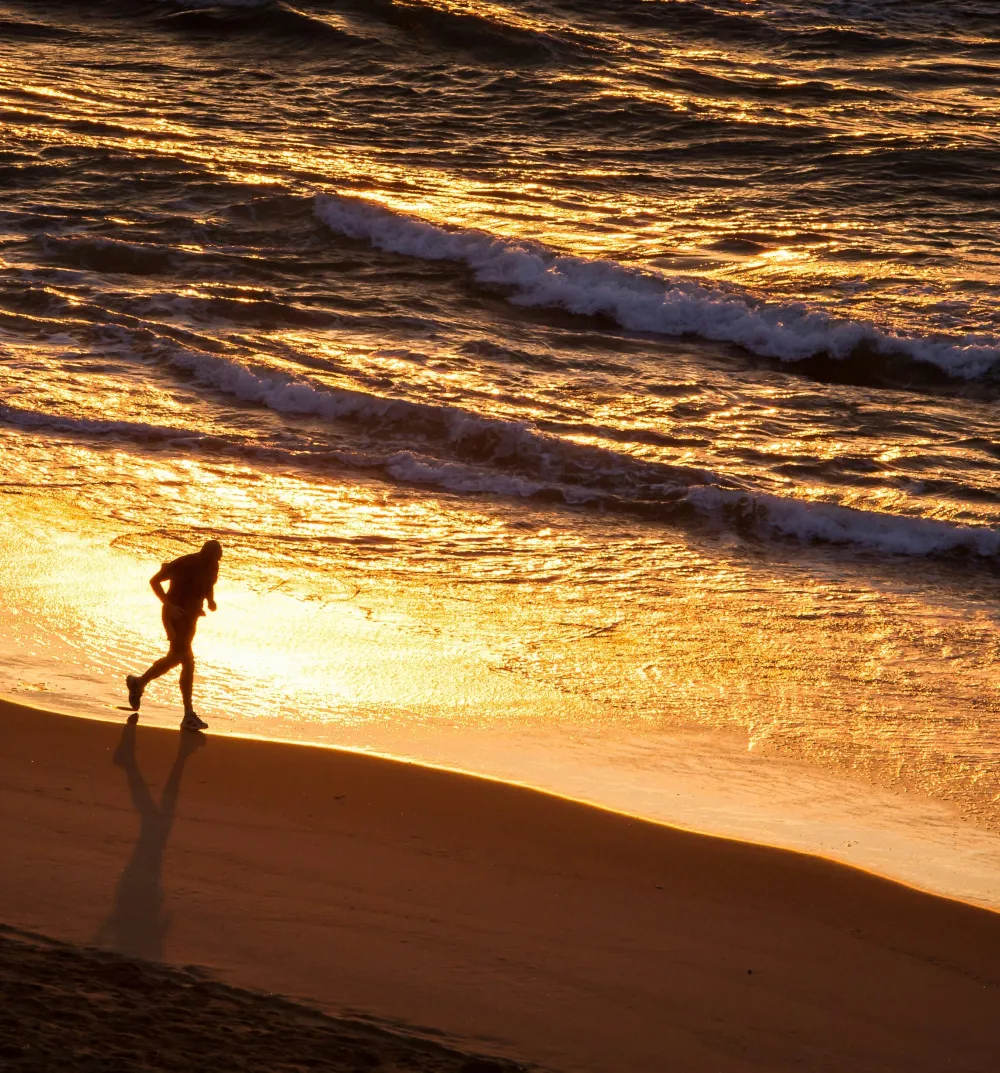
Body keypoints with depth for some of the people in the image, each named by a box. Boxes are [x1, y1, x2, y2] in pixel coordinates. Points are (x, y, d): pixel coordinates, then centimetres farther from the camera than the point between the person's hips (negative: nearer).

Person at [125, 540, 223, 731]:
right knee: (188, 662, -13)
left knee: (174, 658, 18)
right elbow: (154, 581, -16)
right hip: (175, 615, -9)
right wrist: (168, 604, -27)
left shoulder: (212, 567, 0)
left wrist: (210, 600, -3)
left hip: (190, 617, 9)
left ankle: (139, 682, 38)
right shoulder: (184, 564, -22)